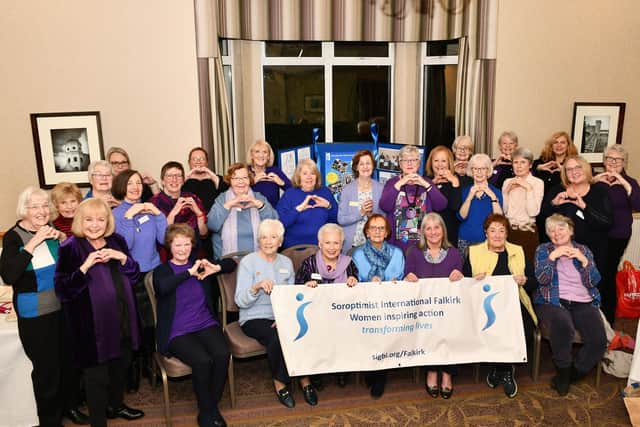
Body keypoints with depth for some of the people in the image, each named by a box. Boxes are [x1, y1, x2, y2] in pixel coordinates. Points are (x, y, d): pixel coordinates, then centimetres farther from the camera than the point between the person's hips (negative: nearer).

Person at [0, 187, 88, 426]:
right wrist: (33, 243, -28)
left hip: (64, 308, 5)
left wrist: (63, 240, -11)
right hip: (35, 315, -5)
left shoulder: (53, 230, 3)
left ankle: (70, 405, 38)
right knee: (46, 368, 1)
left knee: (70, 361, 16)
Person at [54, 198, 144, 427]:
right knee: (96, 375, 3)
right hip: (92, 322, -6)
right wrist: (85, 266, -27)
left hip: (122, 317, 6)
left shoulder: (117, 241, 5)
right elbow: (62, 290, -15)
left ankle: (116, 405, 46)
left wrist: (123, 258, -12)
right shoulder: (70, 248, -11)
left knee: (121, 365, 22)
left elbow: (135, 275, 6)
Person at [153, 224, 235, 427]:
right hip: (177, 332, -3)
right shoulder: (162, 271, 4)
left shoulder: (199, 265, 15)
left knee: (223, 354, -26)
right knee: (202, 361, -29)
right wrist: (190, 273, -18)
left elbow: (231, 264, 19)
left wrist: (215, 268, -1)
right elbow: (162, 287, -20)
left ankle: (212, 407, -2)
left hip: (206, 324, 3)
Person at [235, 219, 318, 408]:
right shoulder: (248, 262, -3)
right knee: (278, 337, -33)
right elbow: (240, 301, -12)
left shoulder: (286, 262, 12)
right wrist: (257, 286, -31)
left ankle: (304, 379, -7)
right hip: (255, 318, -4)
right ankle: (280, 382, -9)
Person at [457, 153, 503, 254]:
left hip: (487, 240, -1)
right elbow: (461, 217, -7)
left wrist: (493, 197, -17)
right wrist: (470, 197, -16)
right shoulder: (465, 191, 6)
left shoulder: (496, 192, 3)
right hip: (465, 240, 1)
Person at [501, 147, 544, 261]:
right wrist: (507, 190, -8)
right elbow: (502, 210, 1)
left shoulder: (538, 182, -3)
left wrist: (529, 188, -17)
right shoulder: (508, 182, 8)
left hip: (527, 231, -3)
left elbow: (533, 212, -14)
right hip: (508, 230, 3)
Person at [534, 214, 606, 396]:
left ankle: (569, 374, 1)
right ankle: (563, 371, -9)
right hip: (553, 302, -3)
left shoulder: (583, 250, 18)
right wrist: (553, 256, -11)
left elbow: (594, 282, 8)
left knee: (599, 341, -22)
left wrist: (584, 260, -5)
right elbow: (542, 278, -3)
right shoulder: (543, 249, 12)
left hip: (583, 303, 3)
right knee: (563, 326, -36)